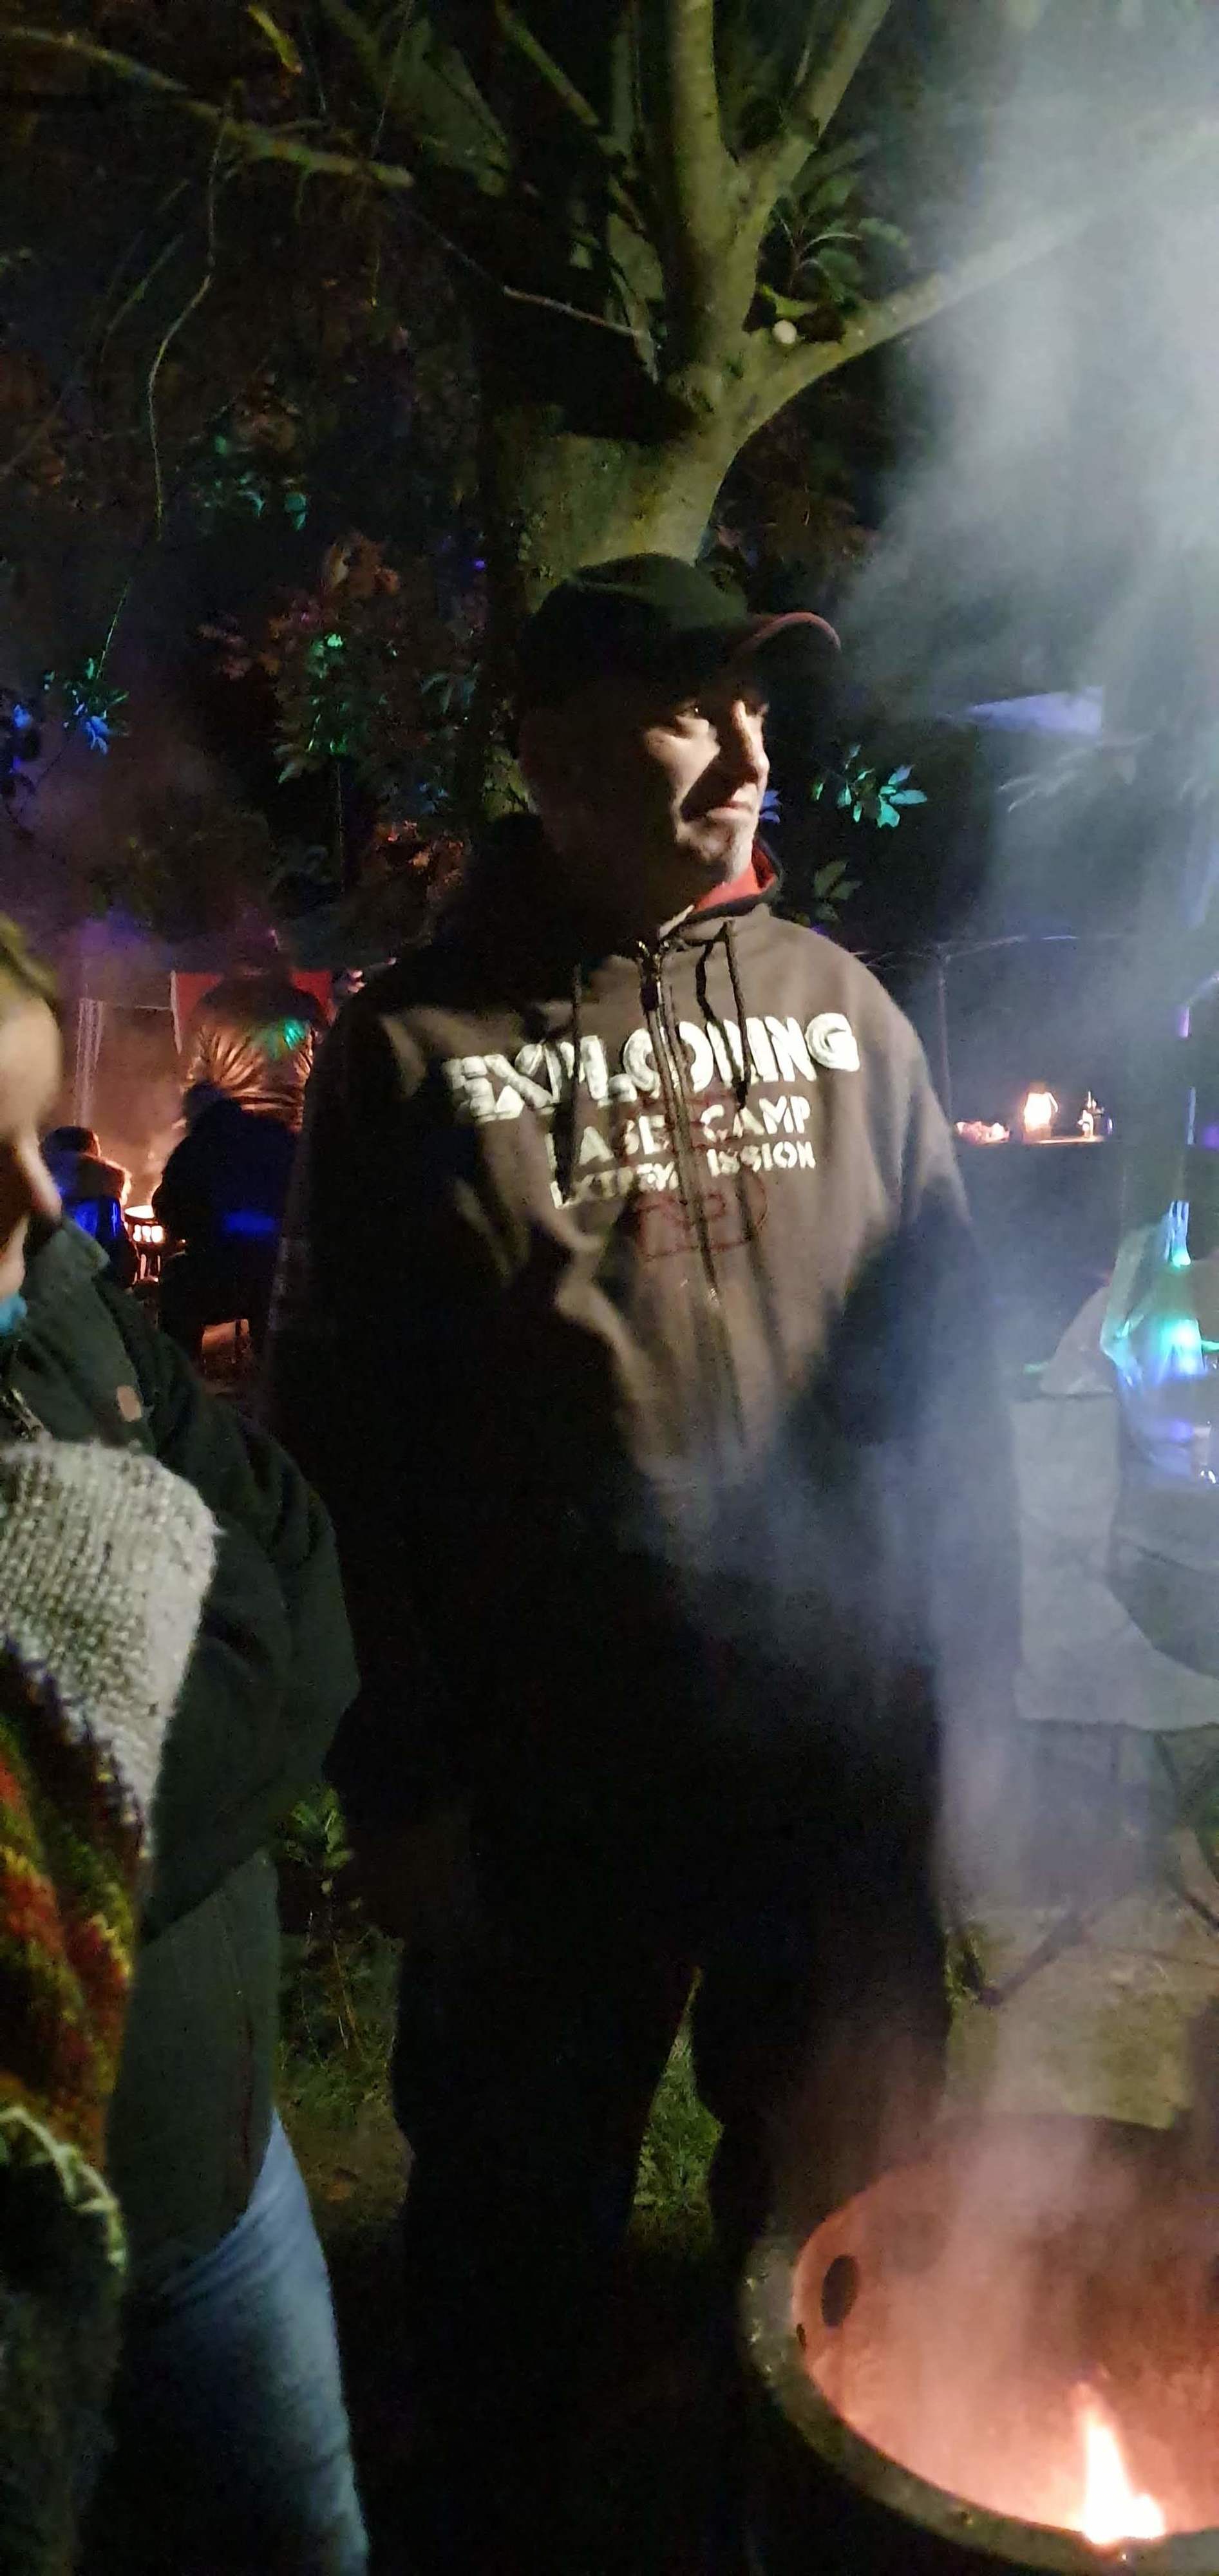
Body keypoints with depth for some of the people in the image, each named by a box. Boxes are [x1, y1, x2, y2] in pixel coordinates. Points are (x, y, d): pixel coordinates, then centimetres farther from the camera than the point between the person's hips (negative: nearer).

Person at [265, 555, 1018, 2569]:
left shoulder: (840, 1009, 2)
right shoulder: (412, 1048, -5)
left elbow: (946, 1361, 5)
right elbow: (334, 1436, -6)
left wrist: (972, 1667, 4)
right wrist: (398, 1777, -6)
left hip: (841, 1760, 3)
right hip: (539, 1784, -2)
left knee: (843, 2212, 23)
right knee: (517, 2243, 19)